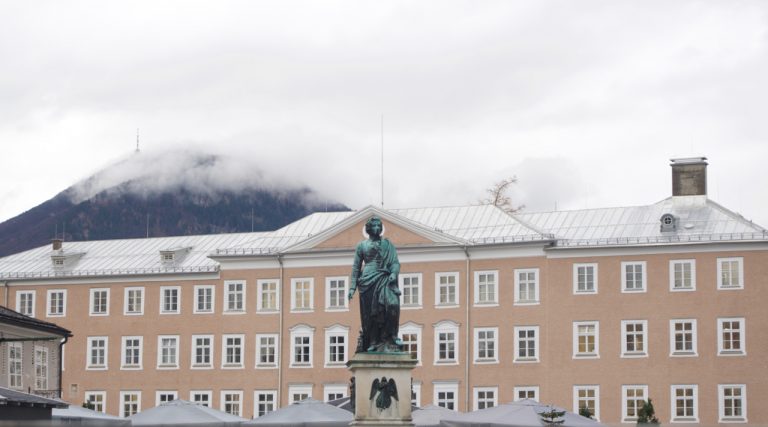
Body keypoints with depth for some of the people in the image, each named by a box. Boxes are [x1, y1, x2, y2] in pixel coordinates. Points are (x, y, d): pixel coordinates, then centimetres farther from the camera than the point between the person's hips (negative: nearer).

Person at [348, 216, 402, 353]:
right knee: (370, 312, -4)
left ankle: (391, 336, -17)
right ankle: (372, 342, -1)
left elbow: (395, 262, 9)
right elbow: (356, 267, 13)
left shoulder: (387, 244, 15)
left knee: (392, 304, -22)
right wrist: (353, 287, 5)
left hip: (385, 280, 0)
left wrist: (394, 273, -13)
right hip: (368, 281, 0)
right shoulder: (362, 245, 12)